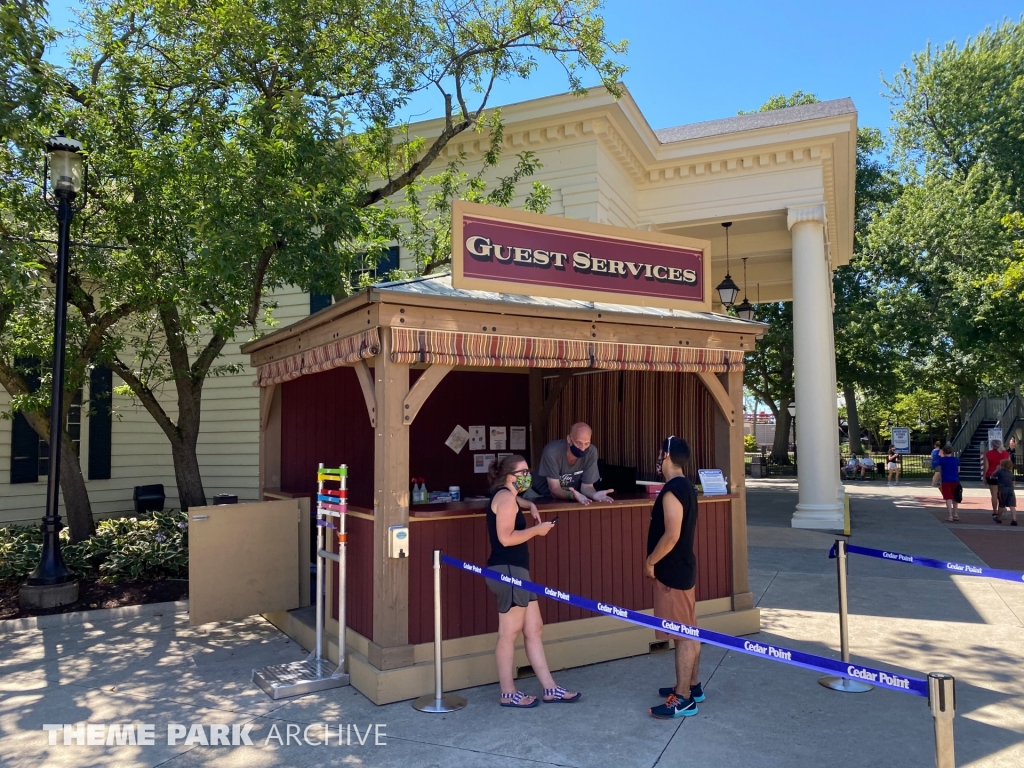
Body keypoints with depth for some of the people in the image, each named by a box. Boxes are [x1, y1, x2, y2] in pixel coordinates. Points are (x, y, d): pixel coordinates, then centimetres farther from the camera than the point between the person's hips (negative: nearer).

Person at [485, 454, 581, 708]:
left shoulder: (508, 495, 18)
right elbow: (506, 538, -22)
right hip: (507, 571, -11)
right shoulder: (505, 496, -12)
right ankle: (508, 694, 9)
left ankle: (550, 688, 16)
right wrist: (537, 529, -10)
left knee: (534, 629, 11)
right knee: (509, 633, -2)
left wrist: (530, 506, 25)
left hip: (515, 571, 11)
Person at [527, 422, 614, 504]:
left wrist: (594, 495, -34)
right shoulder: (552, 451, -27)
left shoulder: (591, 452, -18)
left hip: (569, 499, 2)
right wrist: (572, 495, -45)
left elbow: (586, 486, -11)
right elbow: (555, 490, -25)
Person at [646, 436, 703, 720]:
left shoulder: (672, 491, -20)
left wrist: (650, 561, -13)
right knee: (689, 631, 17)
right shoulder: (686, 487, 11)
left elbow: (671, 535, -25)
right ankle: (692, 686, 28)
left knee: (682, 635, -4)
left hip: (673, 571, -10)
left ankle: (683, 699, 2)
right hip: (682, 567, 10)